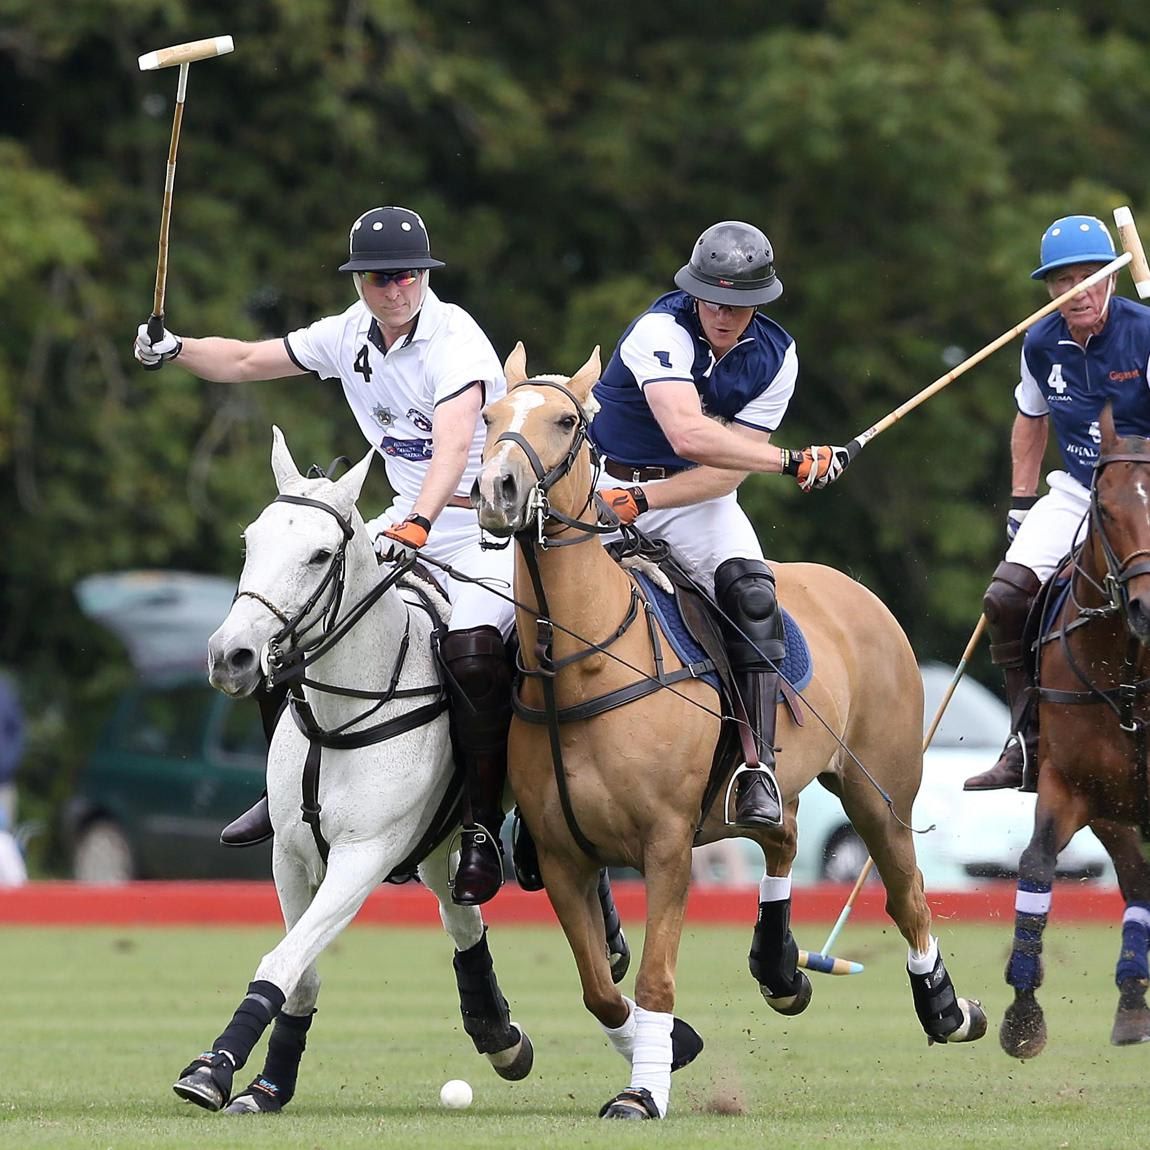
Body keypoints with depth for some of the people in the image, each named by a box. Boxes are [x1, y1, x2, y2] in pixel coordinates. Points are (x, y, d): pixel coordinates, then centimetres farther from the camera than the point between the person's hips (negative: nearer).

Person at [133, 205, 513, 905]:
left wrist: (416, 527, -51)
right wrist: (175, 350, -5)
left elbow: (452, 445, -37)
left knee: (471, 649, -33)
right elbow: (249, 361, 13)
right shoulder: (350, 335, 2)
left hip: (491, 524, -8)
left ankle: (484, 827, -19)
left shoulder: (456, 340, -21)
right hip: (411, 518, 8)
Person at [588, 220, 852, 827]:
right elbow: (689, 435, -35)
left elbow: (727, 471, -10)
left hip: (699, 501, 2)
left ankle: (759, 766, -28)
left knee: (750, 590, -25)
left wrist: (642, 499, -23)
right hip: (607, 483, -2)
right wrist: (792, 462, -35)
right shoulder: (662, 331, -20)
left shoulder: (774, 357, -5)